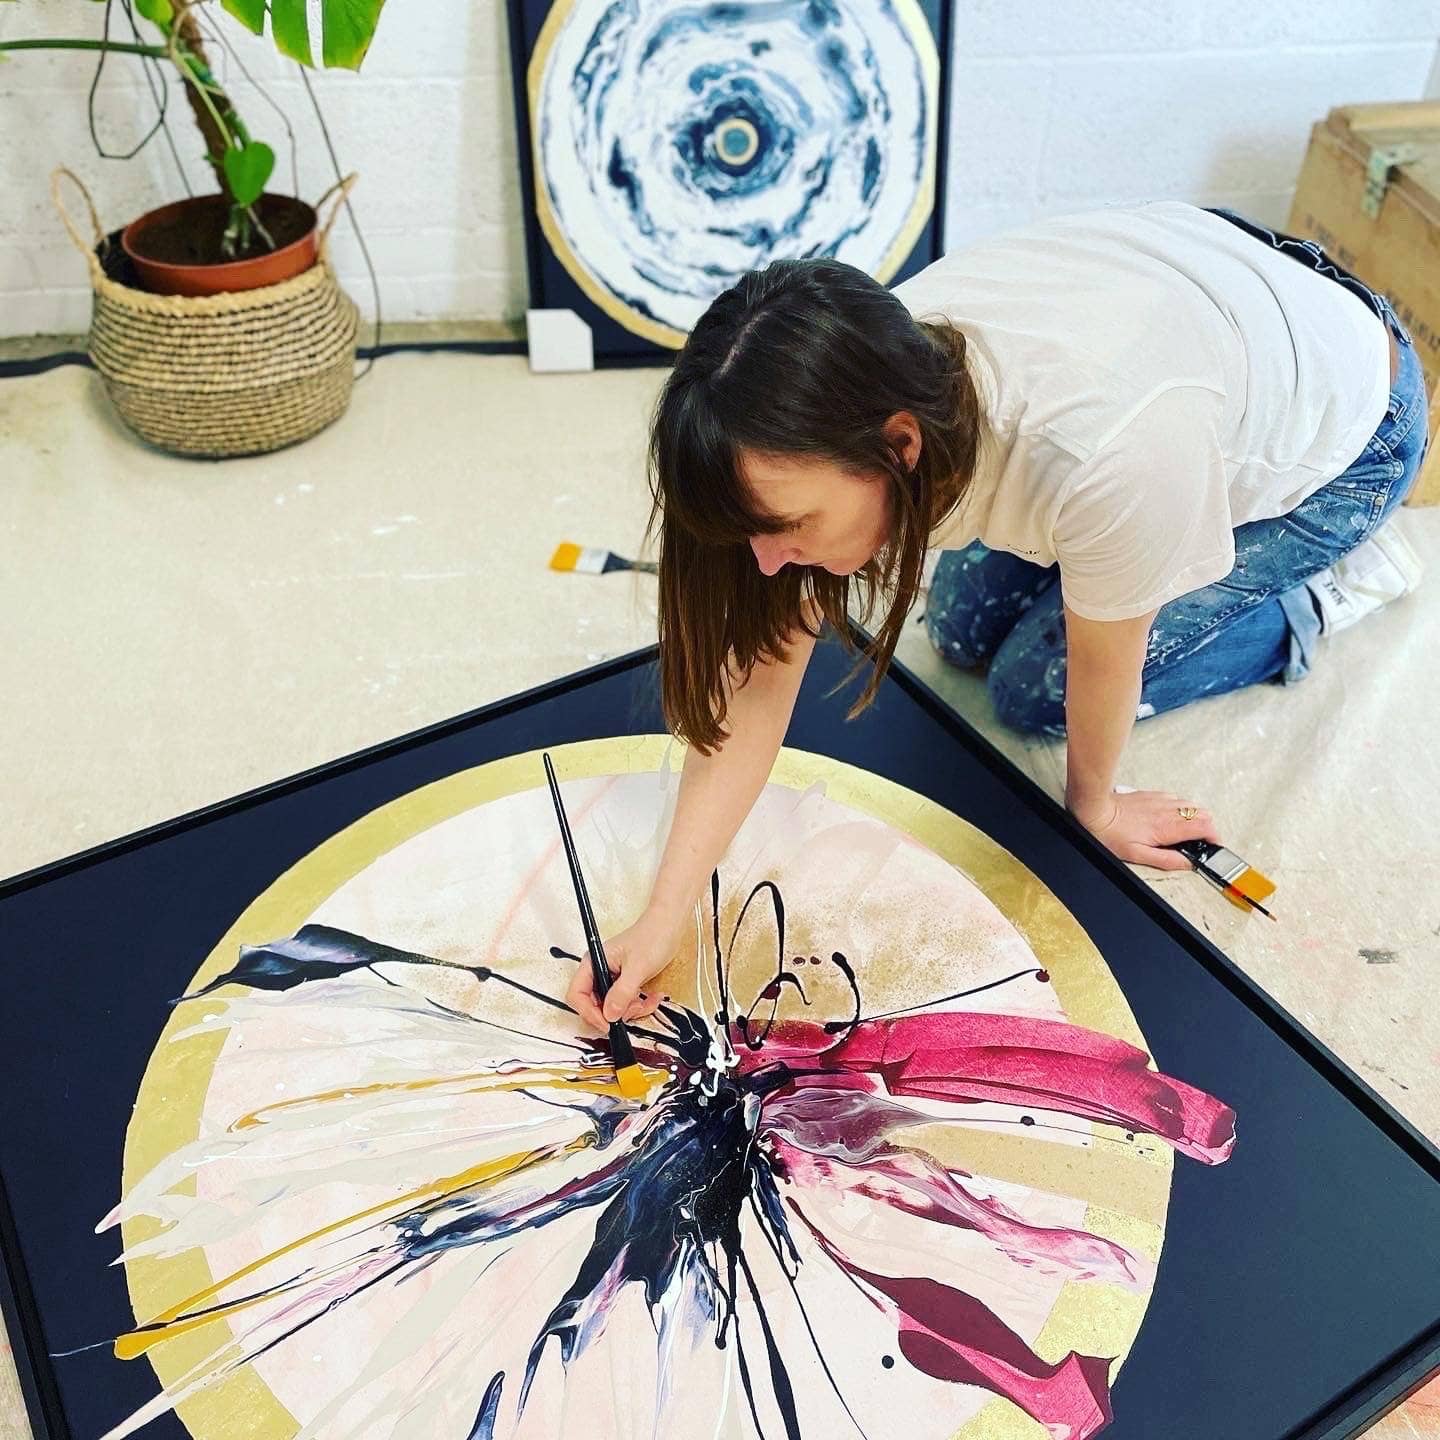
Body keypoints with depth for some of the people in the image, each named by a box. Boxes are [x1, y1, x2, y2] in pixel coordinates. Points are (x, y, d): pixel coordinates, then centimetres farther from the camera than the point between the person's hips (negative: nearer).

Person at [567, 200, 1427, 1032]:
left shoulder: (1109, 456, -47)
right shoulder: (844, 398, -28)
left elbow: (1101, 667, -25)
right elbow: (762, 670, -23)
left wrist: (1094, 804, -5)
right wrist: (661, 922, -25)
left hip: (1341, 425, -5)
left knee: (1038, 688, -6)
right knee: (966, 634, 7)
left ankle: (1301, 598, 12)